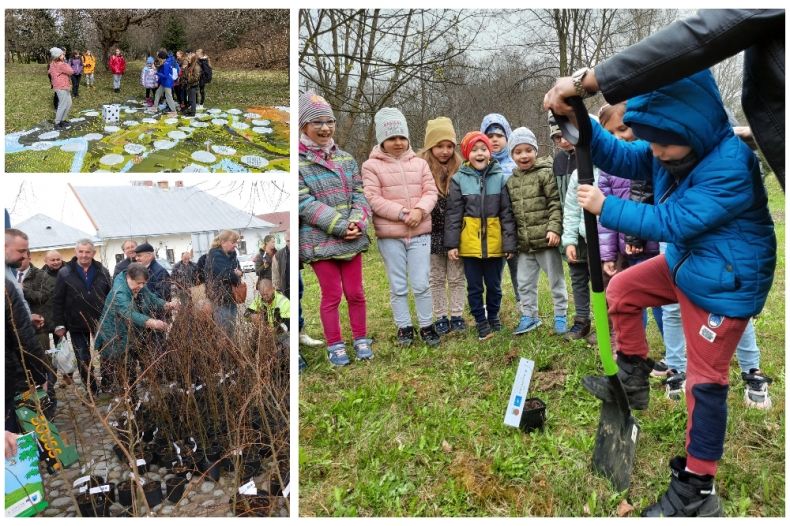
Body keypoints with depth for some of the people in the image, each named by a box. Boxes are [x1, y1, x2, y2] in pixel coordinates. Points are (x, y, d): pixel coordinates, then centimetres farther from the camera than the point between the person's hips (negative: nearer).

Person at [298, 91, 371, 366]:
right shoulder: (298, 162, -6)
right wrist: (341, 226, -19)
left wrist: (357, 222, -13)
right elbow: (304, 203, -14)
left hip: (352, 238, 4)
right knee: (332, 294, 4)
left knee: (355, 292, 11)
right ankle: (335, 346, 20)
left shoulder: (346, 158, 11)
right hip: (320, 241, -4)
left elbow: (359, 193, 6)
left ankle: (361, 340, 27)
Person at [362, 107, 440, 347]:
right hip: (389, 236, -2)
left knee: (421, 285, 4)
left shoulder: (419, 163, 9)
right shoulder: (371, 165, -2)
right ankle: (404, 327, 22)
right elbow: (373, 199, -9)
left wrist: (419, 210, -17)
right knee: (398, 287, 8)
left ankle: (427, 326, 19)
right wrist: (402, 214, -16)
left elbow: (431, 192, 4)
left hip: (420, 233, 2)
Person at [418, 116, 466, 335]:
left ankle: (457, 316, 20)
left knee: (456, 278, 9)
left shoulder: (460, 168, -2)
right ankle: (441, 318, 21)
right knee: (436, 279, 11)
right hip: (433, 233, -1)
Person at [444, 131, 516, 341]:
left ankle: (493, 316, 36)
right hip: (470, 243, 0)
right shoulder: (459, 179, -2)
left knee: (494, 285, 15)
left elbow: (507, 213, 0)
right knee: (474, 287, 9)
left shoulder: (500, 177, -1)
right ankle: (481, 322, 25)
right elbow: (453, 214, -1)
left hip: (494, 242, 1)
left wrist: (509, 243, -2)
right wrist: (451, 243, -5)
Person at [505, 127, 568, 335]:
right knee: (525, 282, 13)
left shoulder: (545, 173, -7)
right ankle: (529, 316, 27)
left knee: (556, 279, 8)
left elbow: (555, 203, -12)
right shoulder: (511, 181, 11)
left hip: (546, 239, -5)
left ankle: (560, 315, 22)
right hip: (524, 243, 6)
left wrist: (554, 228, -20)